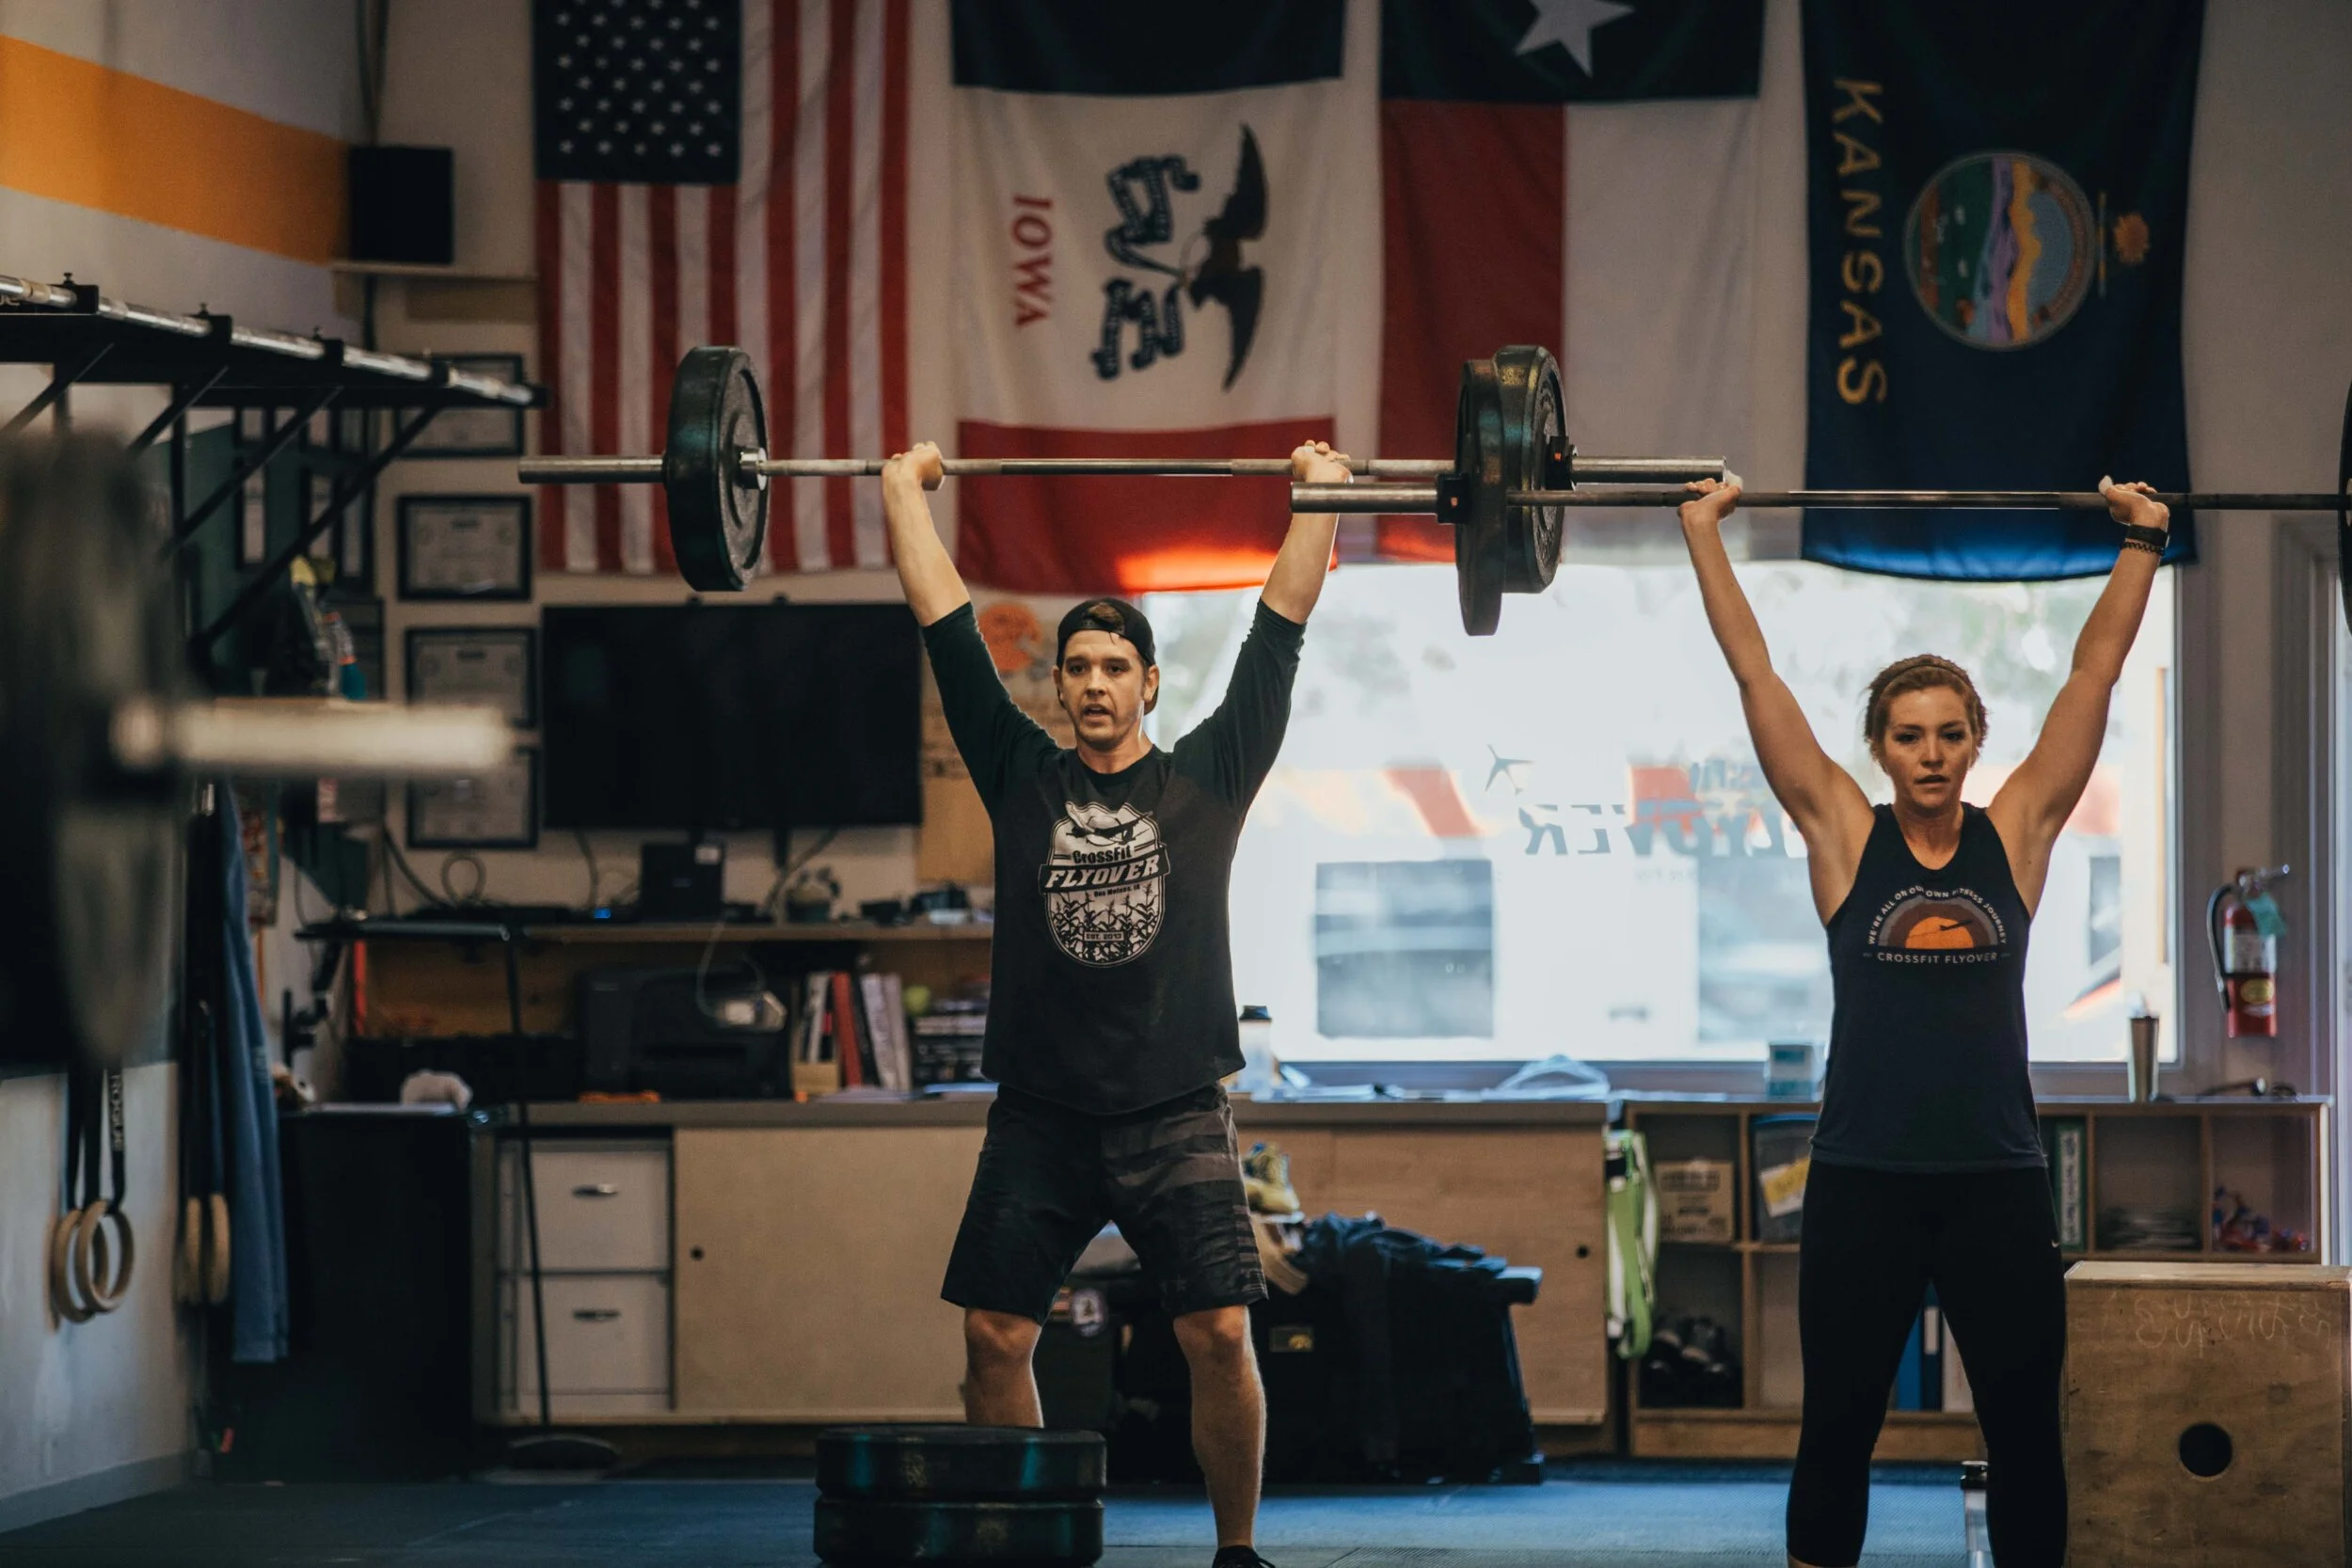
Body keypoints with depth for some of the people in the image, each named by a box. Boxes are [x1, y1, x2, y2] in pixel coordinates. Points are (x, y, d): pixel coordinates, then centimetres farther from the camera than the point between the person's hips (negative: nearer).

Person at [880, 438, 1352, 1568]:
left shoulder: (1207, 778, 6)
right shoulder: (1022, 777, 9)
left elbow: (1282, 621, 8)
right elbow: (943, 618, 12)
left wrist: (1320, 494, 11)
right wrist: (904, 490, 16)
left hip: (1174, 1118, -2)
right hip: (1039, 1119, 2)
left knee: (1220, 1336, -10)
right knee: (994, 1337, -2)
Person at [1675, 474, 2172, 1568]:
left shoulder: (2018, 833, 4)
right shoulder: (1844, 838, 2)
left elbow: (2095, 670, 7)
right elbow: (1753, 672, 2)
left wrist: (2141, 543, 8)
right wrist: (1704, 535, 3)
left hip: (1998, 1184, 1)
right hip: (1864, 1183, -1)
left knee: (2026, 1436, 5)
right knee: (1837, 1434, 6)